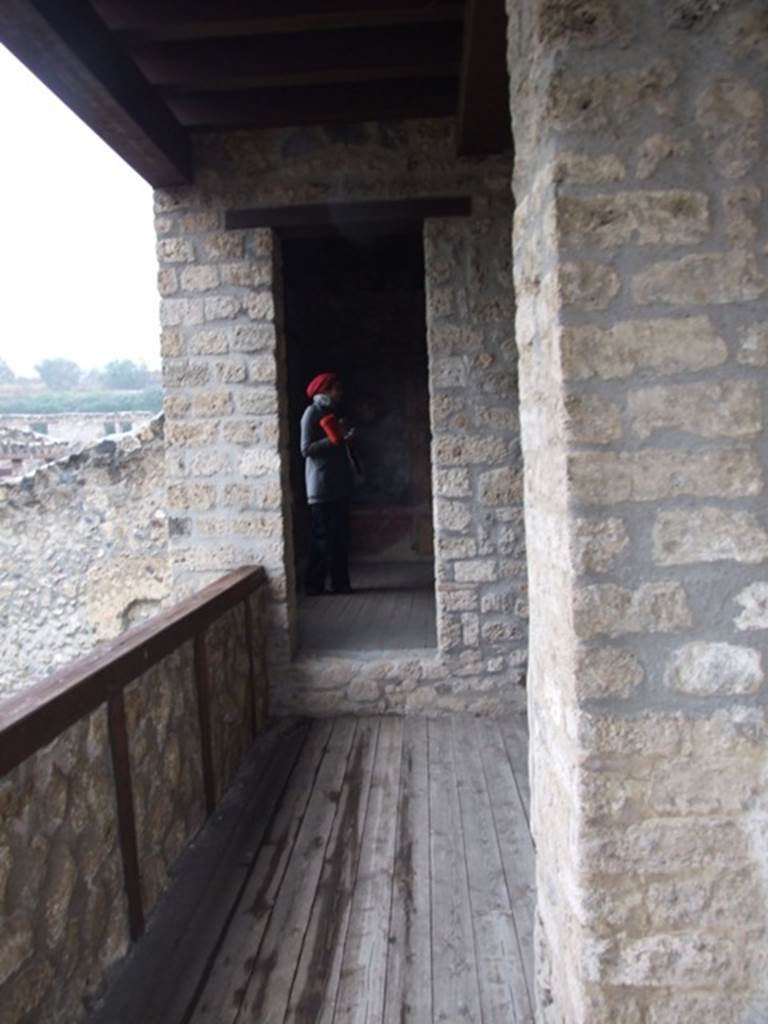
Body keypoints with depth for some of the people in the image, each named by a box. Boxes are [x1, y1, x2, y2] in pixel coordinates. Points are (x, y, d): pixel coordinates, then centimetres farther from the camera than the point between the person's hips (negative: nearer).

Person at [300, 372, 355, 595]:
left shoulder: (331, 412, 19)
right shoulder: (312, 412, -6)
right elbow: (306, 449, -15)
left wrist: (345, 438, 8)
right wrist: (334, 439, -20)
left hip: (339, 483, 8)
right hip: (322, 486, -8)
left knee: (339, 536, 7)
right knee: (322, 537, -6)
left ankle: (340, 583, 12)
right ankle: (314, 585, 1)